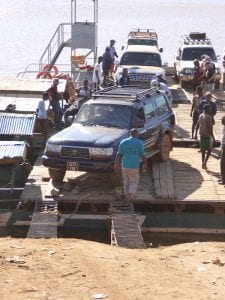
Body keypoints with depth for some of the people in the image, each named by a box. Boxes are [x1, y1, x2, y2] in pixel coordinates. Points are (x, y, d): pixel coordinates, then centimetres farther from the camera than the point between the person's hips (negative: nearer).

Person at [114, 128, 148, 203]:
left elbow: (119, 155, 1)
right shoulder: (139, 143, -4)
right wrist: (145, 165, 5)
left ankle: (126, 195, 28)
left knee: (126, 182, 19)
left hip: (125, 166, 2)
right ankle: (130, 194, -16)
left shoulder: (123, 142, 2)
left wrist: (116, 165, 7)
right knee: (134, 183, 8)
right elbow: (142, 155, -6)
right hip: (135, 166, -2)